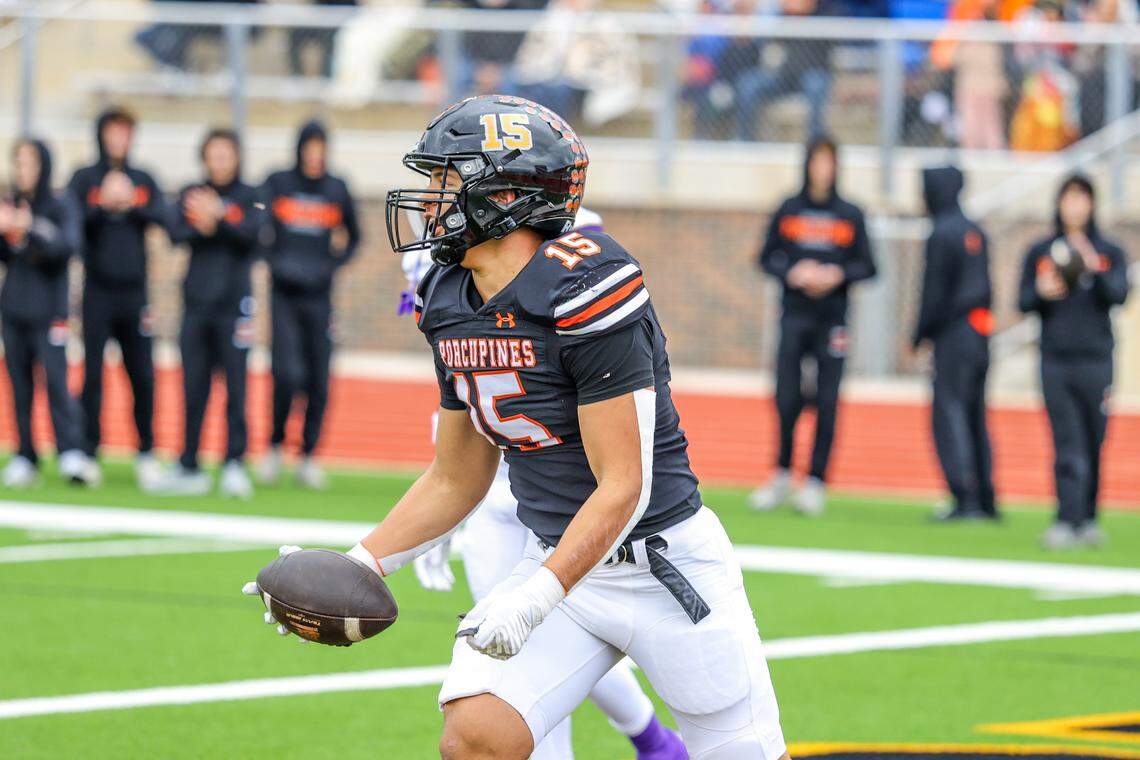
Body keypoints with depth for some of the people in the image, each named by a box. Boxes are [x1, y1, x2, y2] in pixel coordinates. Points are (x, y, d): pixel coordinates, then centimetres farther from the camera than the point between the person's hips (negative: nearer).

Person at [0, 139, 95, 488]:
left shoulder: (58, 210, -2)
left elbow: (65, 247, -18)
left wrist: (30, 231, -32)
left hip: (49, 312, -4)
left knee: (56, 380, -14)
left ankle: (71, 455, -21)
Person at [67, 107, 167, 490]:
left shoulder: (144, 181, 12)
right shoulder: (84, 179, 4)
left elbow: (161, 217, -3)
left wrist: (131, 205, -19)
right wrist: (103, 206, -25)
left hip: (134, 291, 2)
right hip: (97, 291, -2)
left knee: (143, 376, 2)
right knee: (92, 374, -3)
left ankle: (146, 453, 10)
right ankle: (89, 452, 1)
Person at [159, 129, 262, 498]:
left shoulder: (250, 197, 5)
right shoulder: (191, 194, 12)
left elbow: (251, 232, -12)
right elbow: (176, 233, -2)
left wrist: (217, 217, -25)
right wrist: (203, 228, -20)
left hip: (233, 302, -3)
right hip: (196, 301, 3)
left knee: (235, 385, -6)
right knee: (193, 388, 5)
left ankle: (235, 464, -3)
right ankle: (189, 467, 9)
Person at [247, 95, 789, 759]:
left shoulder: (584, 291, -22)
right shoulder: (450, 307, 2)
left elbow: (622, 489, -22)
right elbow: (457, 480, 14)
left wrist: (538, 596, -31)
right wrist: (361, 564, 3)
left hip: (665, 566, -6)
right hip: (558, 558, 6)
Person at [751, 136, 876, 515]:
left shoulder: (850, 215, 5)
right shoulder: (789, 210, 7)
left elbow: (867, 267, 7)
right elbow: (767, 257, 10)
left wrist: (838, 275, -11)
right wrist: (792, 273, -8)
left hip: (832, 318, 0)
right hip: (794, 316, 0)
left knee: (827, 402, -3)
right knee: (786, 399, -4)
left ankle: (816, 482, 3)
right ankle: (782, 475, 12)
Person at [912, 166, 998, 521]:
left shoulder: (943, 234, -12)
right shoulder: (976, 233, 14)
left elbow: (935, 292, -14)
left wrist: (920, 336, -5)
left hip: (953, 335, -8)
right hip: (980, 333, 8)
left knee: (950, 415, -8)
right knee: (975, 416, 13)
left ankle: (965, 499, -15)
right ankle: (985, 501, 15)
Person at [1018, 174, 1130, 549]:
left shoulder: (1110, 253, 7)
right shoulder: (1041, 253, 11)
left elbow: (1119, 294, -9)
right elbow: (1023, 302, 9)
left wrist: (1095, 269, -26)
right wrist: (1042, 292, -13)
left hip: (1095, 361, 0)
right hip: (1055, 360, 0)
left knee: (1093, 444, 4)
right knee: (1068, 447, -9)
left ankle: (1087, 518, 15)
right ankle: (1068, 521, -14)